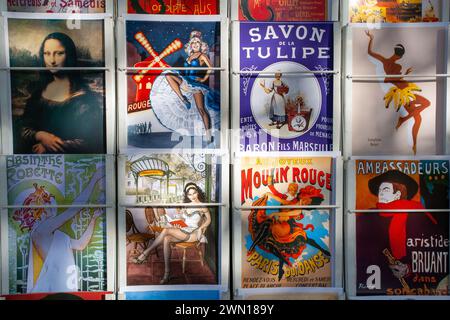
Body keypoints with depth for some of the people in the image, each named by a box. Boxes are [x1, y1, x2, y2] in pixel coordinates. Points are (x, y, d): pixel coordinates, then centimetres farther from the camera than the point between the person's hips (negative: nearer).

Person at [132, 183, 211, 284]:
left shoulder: (202, 206, 3)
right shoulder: (186, 205, 18)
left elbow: (208, 219, 9)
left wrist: (201, 228, -7)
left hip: (193, 234, -6)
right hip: (182, 232, 6)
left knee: (166, 230, -27)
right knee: (166, 239, -29)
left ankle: (145, 254, -20)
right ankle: (167, 274, -31)